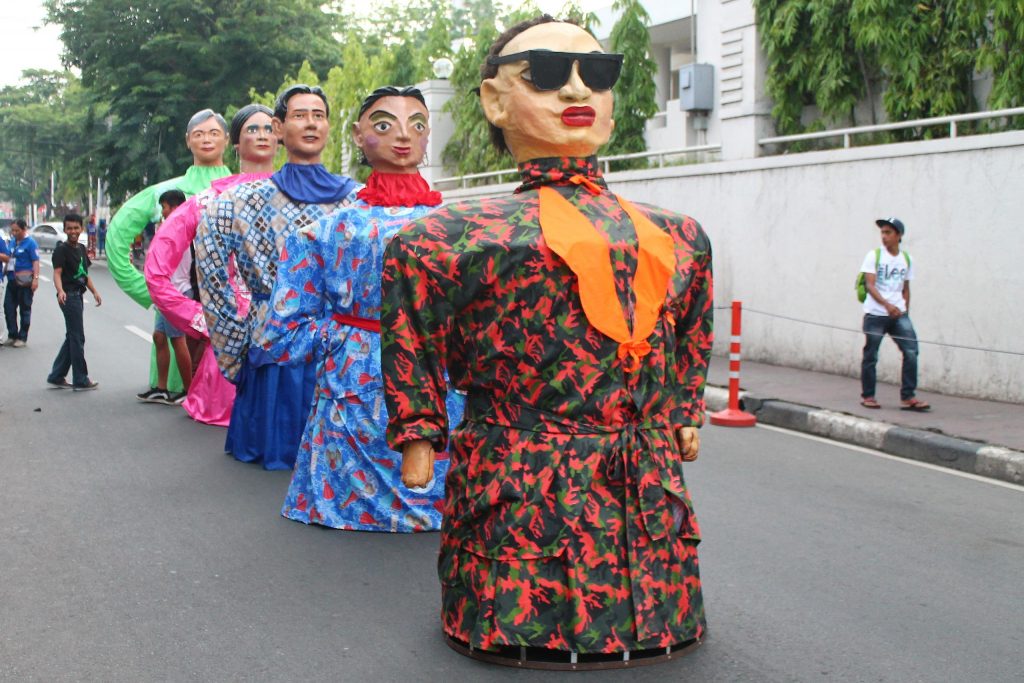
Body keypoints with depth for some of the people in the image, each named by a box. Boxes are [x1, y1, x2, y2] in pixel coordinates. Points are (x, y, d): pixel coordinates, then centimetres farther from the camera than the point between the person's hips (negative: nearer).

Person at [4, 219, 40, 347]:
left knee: (25, 308, 2)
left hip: (24, 281, -7)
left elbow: (35, 261, -13)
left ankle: (22, 337, 10)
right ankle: (12, 335, 14)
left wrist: (35, 278, -21)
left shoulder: (30, 243, -7)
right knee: (8, 307, 5)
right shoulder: (11, 242, 12)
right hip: (12, 279, 7)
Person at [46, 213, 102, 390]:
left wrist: (94, 292, 14)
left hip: (78, 296, 9)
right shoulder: (61, 249, -10)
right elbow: (57, 273, -19)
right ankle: (81, 380, 1)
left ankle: (56, 376, 20)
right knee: (77, 338, -5)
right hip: (68, 296, -9)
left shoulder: (81, 249, 14)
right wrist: (60, 291, -36)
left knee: (72, 338, 12)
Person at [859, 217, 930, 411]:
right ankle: (867, 396, 17)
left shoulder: (906, 259, 11)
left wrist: (906, 311, 9)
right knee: (871, 355, 3)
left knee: (911, 351, -9)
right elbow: (870, 284, -11)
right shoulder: (874, 255, -1)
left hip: (899, 314, 3)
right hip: (875, 314, -3)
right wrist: (887, 304, -24)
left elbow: (906, 289, 18)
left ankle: (907, 397, -3)